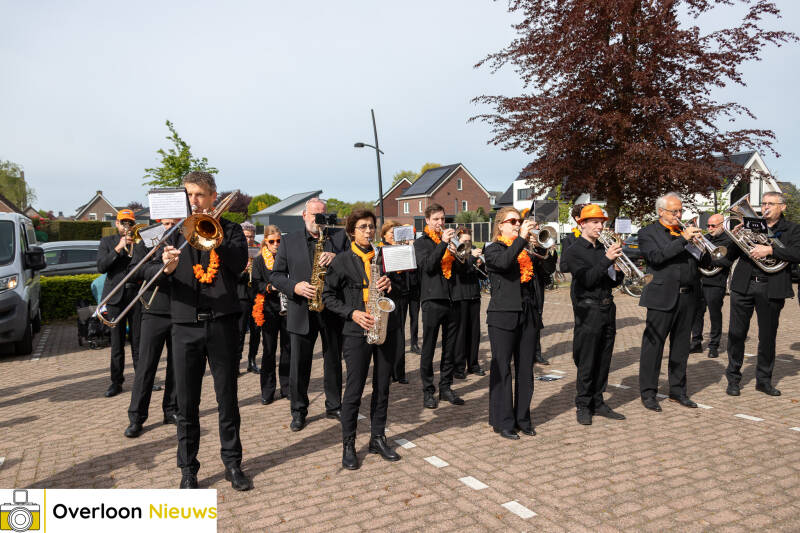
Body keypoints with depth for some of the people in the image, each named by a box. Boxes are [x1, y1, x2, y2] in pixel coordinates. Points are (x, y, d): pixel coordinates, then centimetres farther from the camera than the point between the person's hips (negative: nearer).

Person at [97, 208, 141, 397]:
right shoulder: (107, 242, 11)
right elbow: (101, 267, -3)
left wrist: (135, 246, -10)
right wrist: (118, 248, -11)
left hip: (136, 295, 0)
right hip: (115, 296, 0)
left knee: (138, 340, 1)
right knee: (116, 342, 3)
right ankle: (116, 381, 10)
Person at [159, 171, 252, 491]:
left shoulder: (230, 230, 6)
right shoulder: (176, 231, 10)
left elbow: (239, 264, -11)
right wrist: (167, 268, -21)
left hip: (221, 323, -1)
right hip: (185, 325, 2)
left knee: (228, 398, 7)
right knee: (187, 403, 7)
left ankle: (233, 463, 22)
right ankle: (188, 470, 22)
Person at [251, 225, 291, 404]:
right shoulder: (259, 260, 5)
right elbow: (256, 283, -4)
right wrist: (269, 287, -24)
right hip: (269, 309, -1)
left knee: (287, 347, 6)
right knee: (269, 350, 2)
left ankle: (287, 387, 18)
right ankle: (267, 391, 12)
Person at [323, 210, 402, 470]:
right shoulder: (342, 260, 0)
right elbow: (328, 296, 2)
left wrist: (390, 285, -7)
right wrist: (352, 312, -11)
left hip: (387, 327, 4)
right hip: (357, 331, -4)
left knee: (382, 387, 10)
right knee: (354, 389, 0)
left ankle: (378, 438, 24)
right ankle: (348, 445, 13)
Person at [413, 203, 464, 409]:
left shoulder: (449, 241, 16)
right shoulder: (421, 243, 1)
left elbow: (459, 268, 10)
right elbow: (428, 265, -16)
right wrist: (443, 243, -19)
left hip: (451, 299, 5)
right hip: (432, 300, -5)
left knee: (449, 347, 10)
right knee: (428, 348, 1)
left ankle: (446, 387, 21)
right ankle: (428, 391, 11)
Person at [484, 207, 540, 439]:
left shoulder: (526, 249, 15)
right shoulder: (493, 249, 0)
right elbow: (504, 262, -23)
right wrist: (522, 238, -21)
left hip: (528, 315, 5)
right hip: (503, 316, -5)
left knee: (525, 369, 10)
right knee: (502, 369, 1)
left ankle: (522, 418, 22)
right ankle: (503, 422, 11)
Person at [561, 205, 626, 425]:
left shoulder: (603, 249, 15)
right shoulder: (573, 251, -4)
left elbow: (613, 283, 17)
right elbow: (587, 280, -17)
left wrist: (617, 271, -4)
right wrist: (606, 260, -24)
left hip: (607, 308, 6)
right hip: (588, 310, -6)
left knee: (603, 361, 11)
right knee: (586, 363, -1)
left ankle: (597, 403, 21)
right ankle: (583, 406, 10)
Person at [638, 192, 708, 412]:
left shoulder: (686, 231, 15)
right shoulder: (647, 233, 0)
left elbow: (705, 263, 12)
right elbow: (656, 257, -18)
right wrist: (683, 240, -18)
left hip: (687, 297, 6)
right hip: (662, 297, -5)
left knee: (681, 346, 13)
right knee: (653, 345, -1)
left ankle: (678, 390, 25)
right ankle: (648, 393, 8)